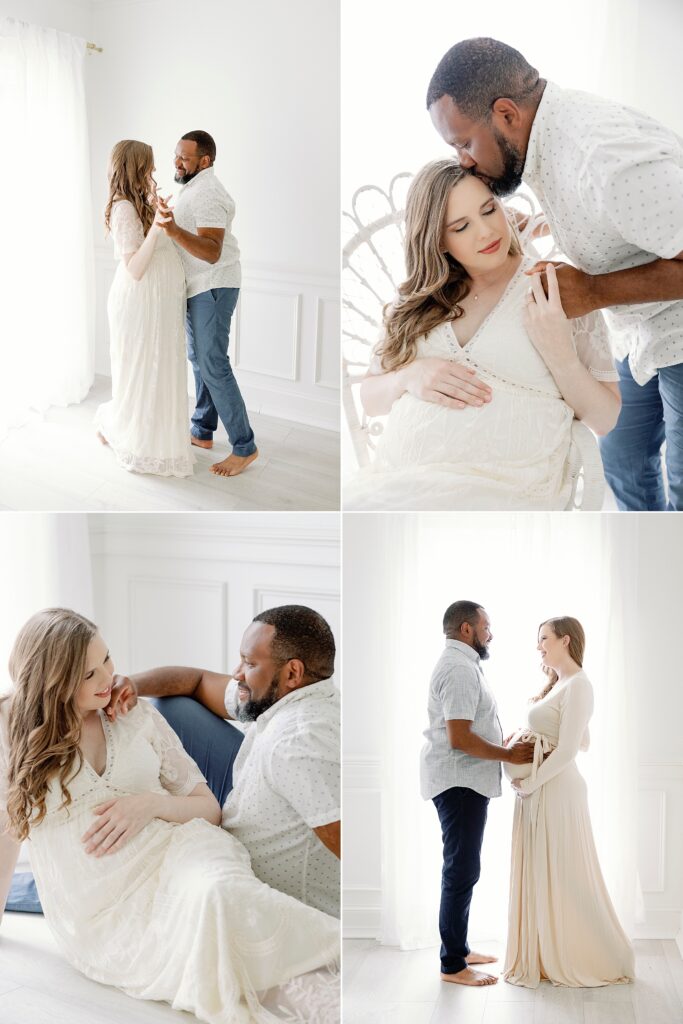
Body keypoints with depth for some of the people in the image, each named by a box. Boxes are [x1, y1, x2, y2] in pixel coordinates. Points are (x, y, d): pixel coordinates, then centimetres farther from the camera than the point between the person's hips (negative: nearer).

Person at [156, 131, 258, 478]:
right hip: (197, 287, 11)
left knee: (212, 365, -12)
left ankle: (244, 447, -8)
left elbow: (211, 252, -31)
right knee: (199, 359, 16)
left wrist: (174, 230, -43)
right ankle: (202, 432, 26)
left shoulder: (207, 194, -20)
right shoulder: (193, 188, 14)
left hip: (213, 288, -11)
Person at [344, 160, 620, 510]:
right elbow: (369, 397, 21)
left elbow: (605, 419, 8)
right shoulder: (419, 301, 18)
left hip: (501, 493, -4)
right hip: (395, 481, 4)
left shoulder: (560, 289, 8)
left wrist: (559, 353, -10)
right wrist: (408, 376, -1)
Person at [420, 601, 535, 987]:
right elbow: (460, 738, -24)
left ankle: (459, 949, 27)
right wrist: (510, 755, -16)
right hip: (460, 782, -11)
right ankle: (452, 965, 1)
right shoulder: (460, 669, -18)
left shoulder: (461, 665, 16)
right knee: (462, 871, -5)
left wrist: (507, 746, 13)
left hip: (464, 783, 11)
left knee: (462, 869, 17)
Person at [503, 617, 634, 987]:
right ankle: (545, 957, 22)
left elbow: (567, 750, -19)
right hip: (536, 792, 9)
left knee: (562, 877, 1)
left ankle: (580, 961, 13)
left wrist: (529, 783, -14)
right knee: (539, 875, 13)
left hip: (556, 790, -9)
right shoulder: (557, 685, 14)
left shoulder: (577, 685, -14)